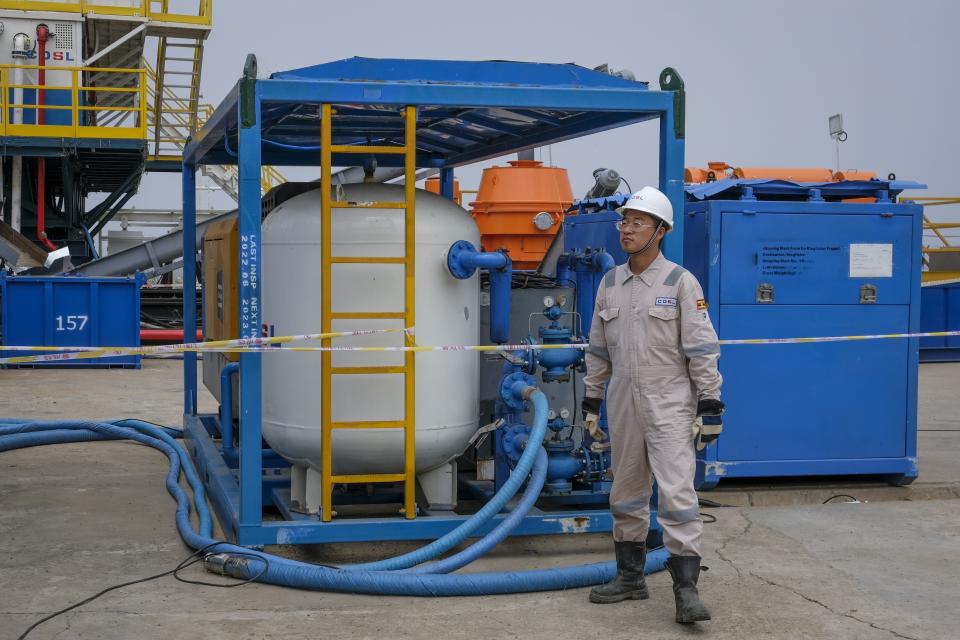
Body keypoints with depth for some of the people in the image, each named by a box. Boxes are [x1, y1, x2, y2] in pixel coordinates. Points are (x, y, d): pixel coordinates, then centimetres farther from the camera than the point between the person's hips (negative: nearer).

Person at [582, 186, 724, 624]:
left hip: (670, 406, -6)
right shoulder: (610, 284, 8)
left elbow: (702, 349, -9)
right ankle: (630, 578, 24)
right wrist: (590, 402, 14)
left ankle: (686, 588, -8)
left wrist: (711, 406, -12)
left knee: (677, 493, -12)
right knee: (626, 494, 12)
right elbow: (598, 349, 15)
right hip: (623, 406, 6)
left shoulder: (681, 282, -8)